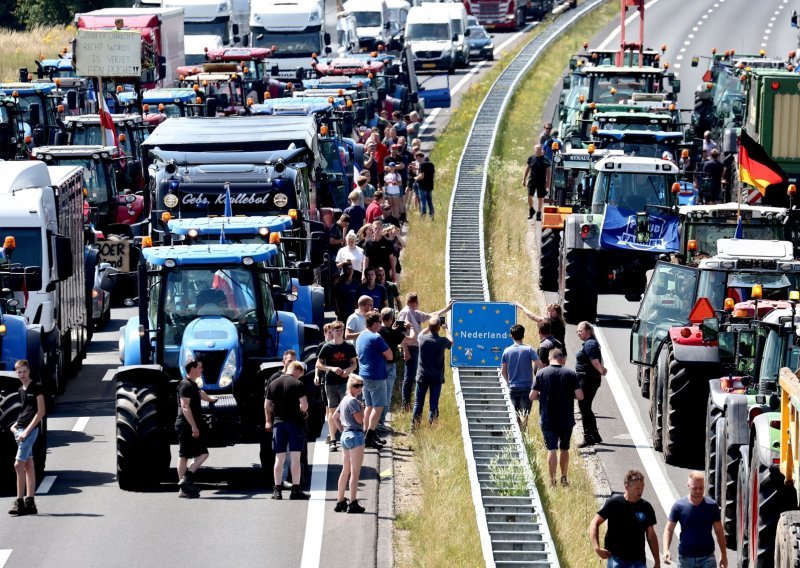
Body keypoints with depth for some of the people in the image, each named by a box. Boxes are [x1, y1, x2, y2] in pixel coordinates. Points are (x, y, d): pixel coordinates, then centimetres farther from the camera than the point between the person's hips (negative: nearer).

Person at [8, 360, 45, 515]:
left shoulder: (36, 388, -7)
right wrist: (15, 426, 8)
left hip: (31, 429, -8)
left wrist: (27, 431, -15)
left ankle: (19, 501, -13)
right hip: (20, 430, 8)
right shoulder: (20, 390, 16)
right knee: (28, 466, 7)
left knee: (19, 465, -14)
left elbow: (41, 412, -11)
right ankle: (29, 502, 6)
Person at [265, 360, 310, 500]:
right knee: (295, 458, -1)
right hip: (294, 421, -4)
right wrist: (303, 411, 9)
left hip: (278, 422, 4)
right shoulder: (298, 384, -7)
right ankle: (295, 491, -1)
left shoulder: (273, 384, 8)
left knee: (279, 458, 8)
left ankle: (277, 490, 5)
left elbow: (267, 406, 11)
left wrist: (268, 421, 23)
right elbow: (304, 405, -13)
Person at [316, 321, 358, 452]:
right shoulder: (327, 347, 0)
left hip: (345, 382, 0)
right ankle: (332, 440, 12)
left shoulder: (349, 347, 3)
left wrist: (348, 370, -11)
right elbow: (318, 365, 2)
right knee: (332, 410, 6)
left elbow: (354, 363, 11)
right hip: (331, 382, 0)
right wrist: (332, 368, -13)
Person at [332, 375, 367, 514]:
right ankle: (353, 504, -7)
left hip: (345, 435, 10)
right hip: (355, 435, -10)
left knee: (345, 471, 15)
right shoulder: (353, 401, -14)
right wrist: (362, 408, -2)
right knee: (355, 472, -6)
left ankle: (340, 502, 18)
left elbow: (335, 417, 23)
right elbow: (359, 419, -19)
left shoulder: (344, 400, 15)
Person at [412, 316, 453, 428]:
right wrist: (446, 329, 22)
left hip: (422, 377, 1)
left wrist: (431, 327, 20)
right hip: (437, 378, -1)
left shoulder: (422, 339, -11)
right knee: (434, 403, 5)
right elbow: (451, 342, 11)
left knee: (418, 403, 9)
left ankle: (414, 425, 11)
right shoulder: (442, 341, -15)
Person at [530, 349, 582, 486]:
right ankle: (564, 478, 27)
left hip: (547, 420, -1)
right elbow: (580, 396, -7)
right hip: (566, 420, 1)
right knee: (564, 449, 17)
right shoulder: (570, 374, -5)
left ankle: (552, 480, -6)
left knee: (551, 449, 1)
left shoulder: (541, 373, -5)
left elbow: (532, 396, -5)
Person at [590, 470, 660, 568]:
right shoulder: (614, 504, -5)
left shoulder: (646, 508, 5)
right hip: (617, 559, -3)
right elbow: (594, 524, -1)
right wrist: (597, 548, -14)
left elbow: (651, 535, 12)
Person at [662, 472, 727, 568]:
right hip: (685, 558, 1)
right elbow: (669, 530, 0)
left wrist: (724, 555, 6)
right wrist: (666, 550, -16)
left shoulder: (712, 505, -2)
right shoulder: (679, 506, -4)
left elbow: (719, 531, 6)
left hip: (707, 557, -1)